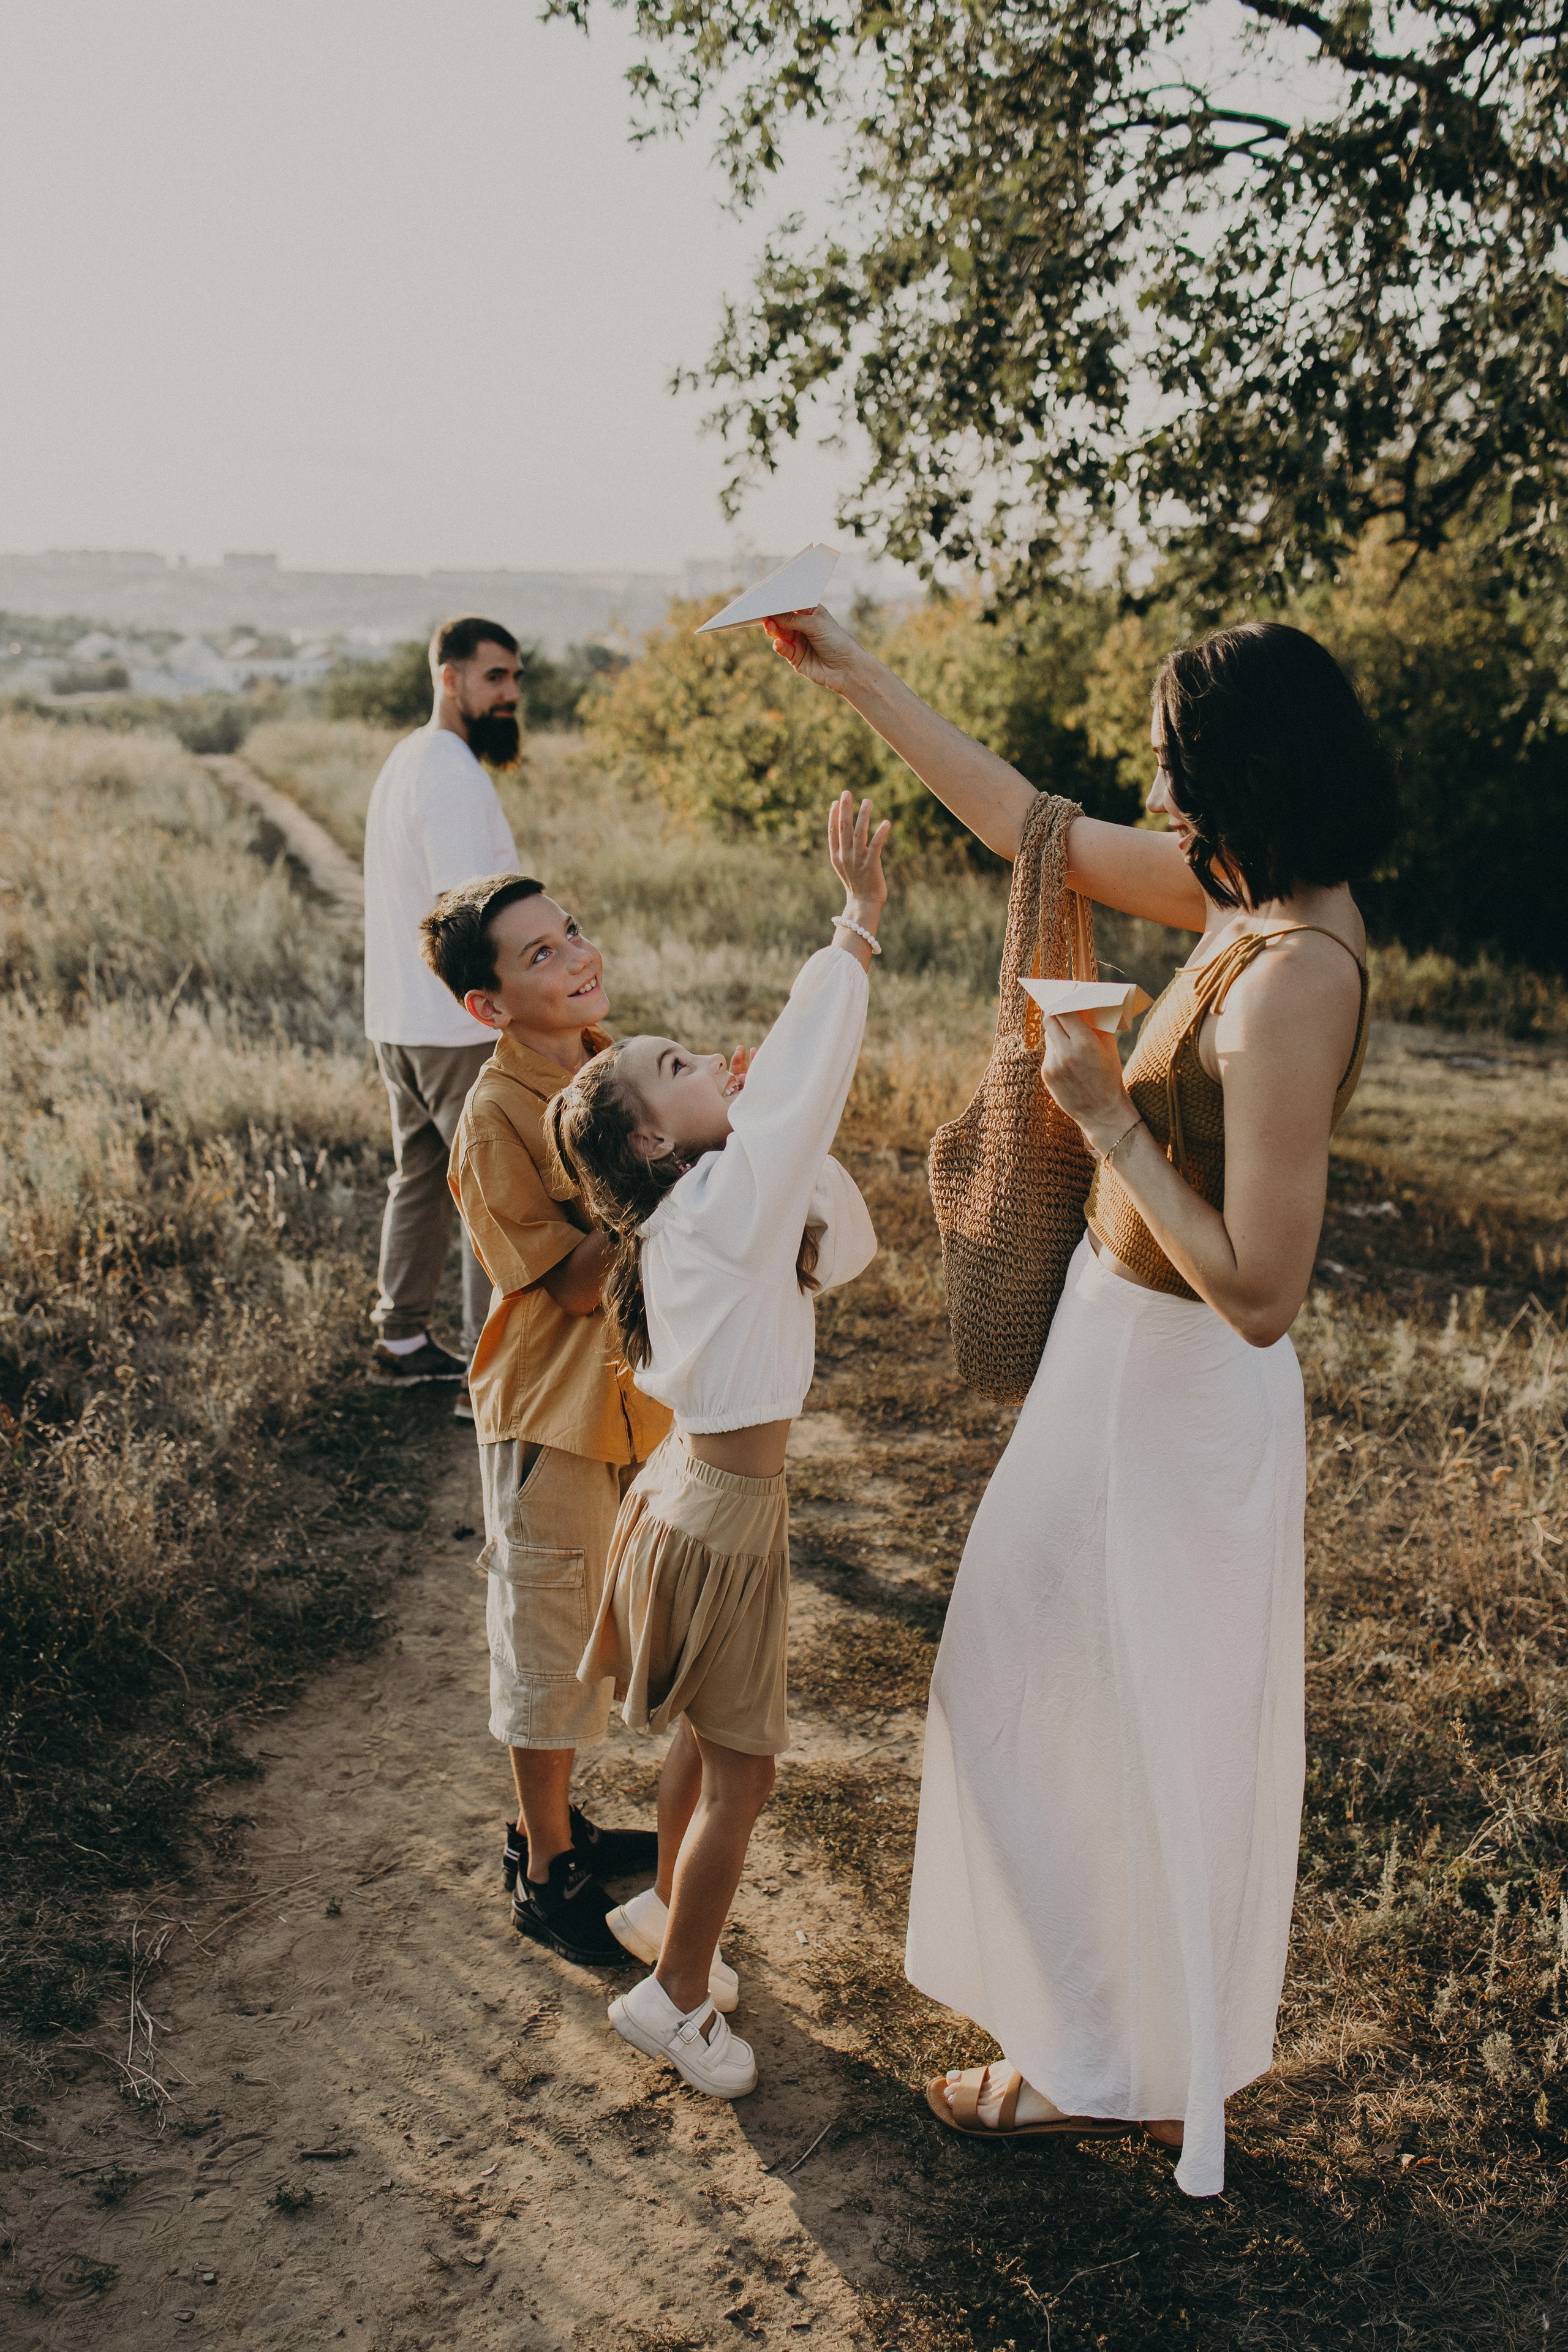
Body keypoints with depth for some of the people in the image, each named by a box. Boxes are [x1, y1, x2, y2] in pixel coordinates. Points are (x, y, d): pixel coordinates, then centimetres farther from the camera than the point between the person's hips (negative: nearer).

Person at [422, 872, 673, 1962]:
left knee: (590, 1628, 21)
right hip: (552, 1411, -7)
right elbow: (575, 1282, -21)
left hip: (631, 1395, 7)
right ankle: (546, 1874, 25)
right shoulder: (498, 1117, -21)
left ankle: (557, 1825, 41)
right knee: (551, 1637, 7)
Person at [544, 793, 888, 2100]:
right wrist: (859, 926, -20)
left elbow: (845, 1244, 12)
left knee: (710, 1741, 25)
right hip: (721, 1516, -9)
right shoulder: (718, 1201, -22)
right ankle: (677, 1994, 22)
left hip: (704, 1492, 9)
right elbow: (802, 1076, -25)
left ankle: (666, 1908, 46)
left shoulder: (724, 1204, 4)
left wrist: (772, 1116, 5)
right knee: (741, 1768, 6)